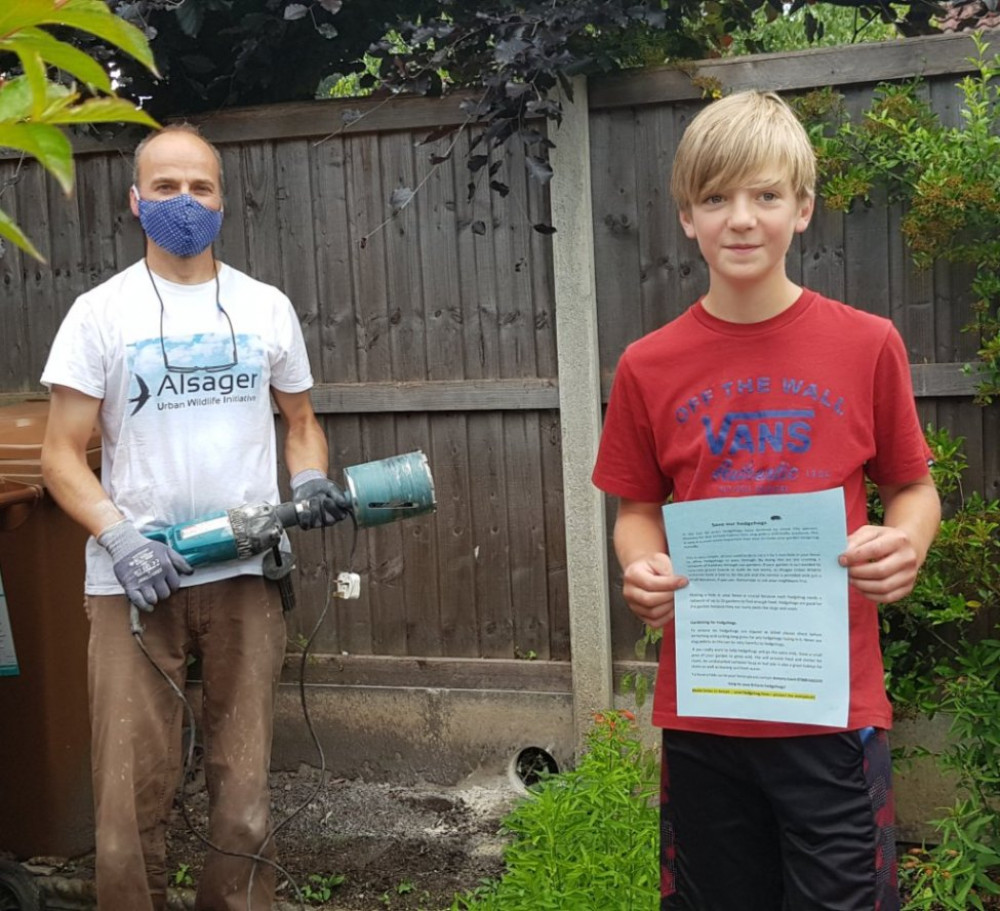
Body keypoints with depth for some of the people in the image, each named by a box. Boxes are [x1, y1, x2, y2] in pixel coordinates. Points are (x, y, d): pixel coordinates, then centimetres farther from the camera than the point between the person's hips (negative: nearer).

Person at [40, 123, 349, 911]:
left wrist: (311, 481, -4)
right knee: (132, 793, 1)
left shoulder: (267, 307, 10)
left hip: (247, 575, 2)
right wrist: (119, 536, -17)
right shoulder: (100, 312, 2)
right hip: (133, 581, -2)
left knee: (244, 787, 8)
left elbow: (300, 419, 18)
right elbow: (62, 454, -1)